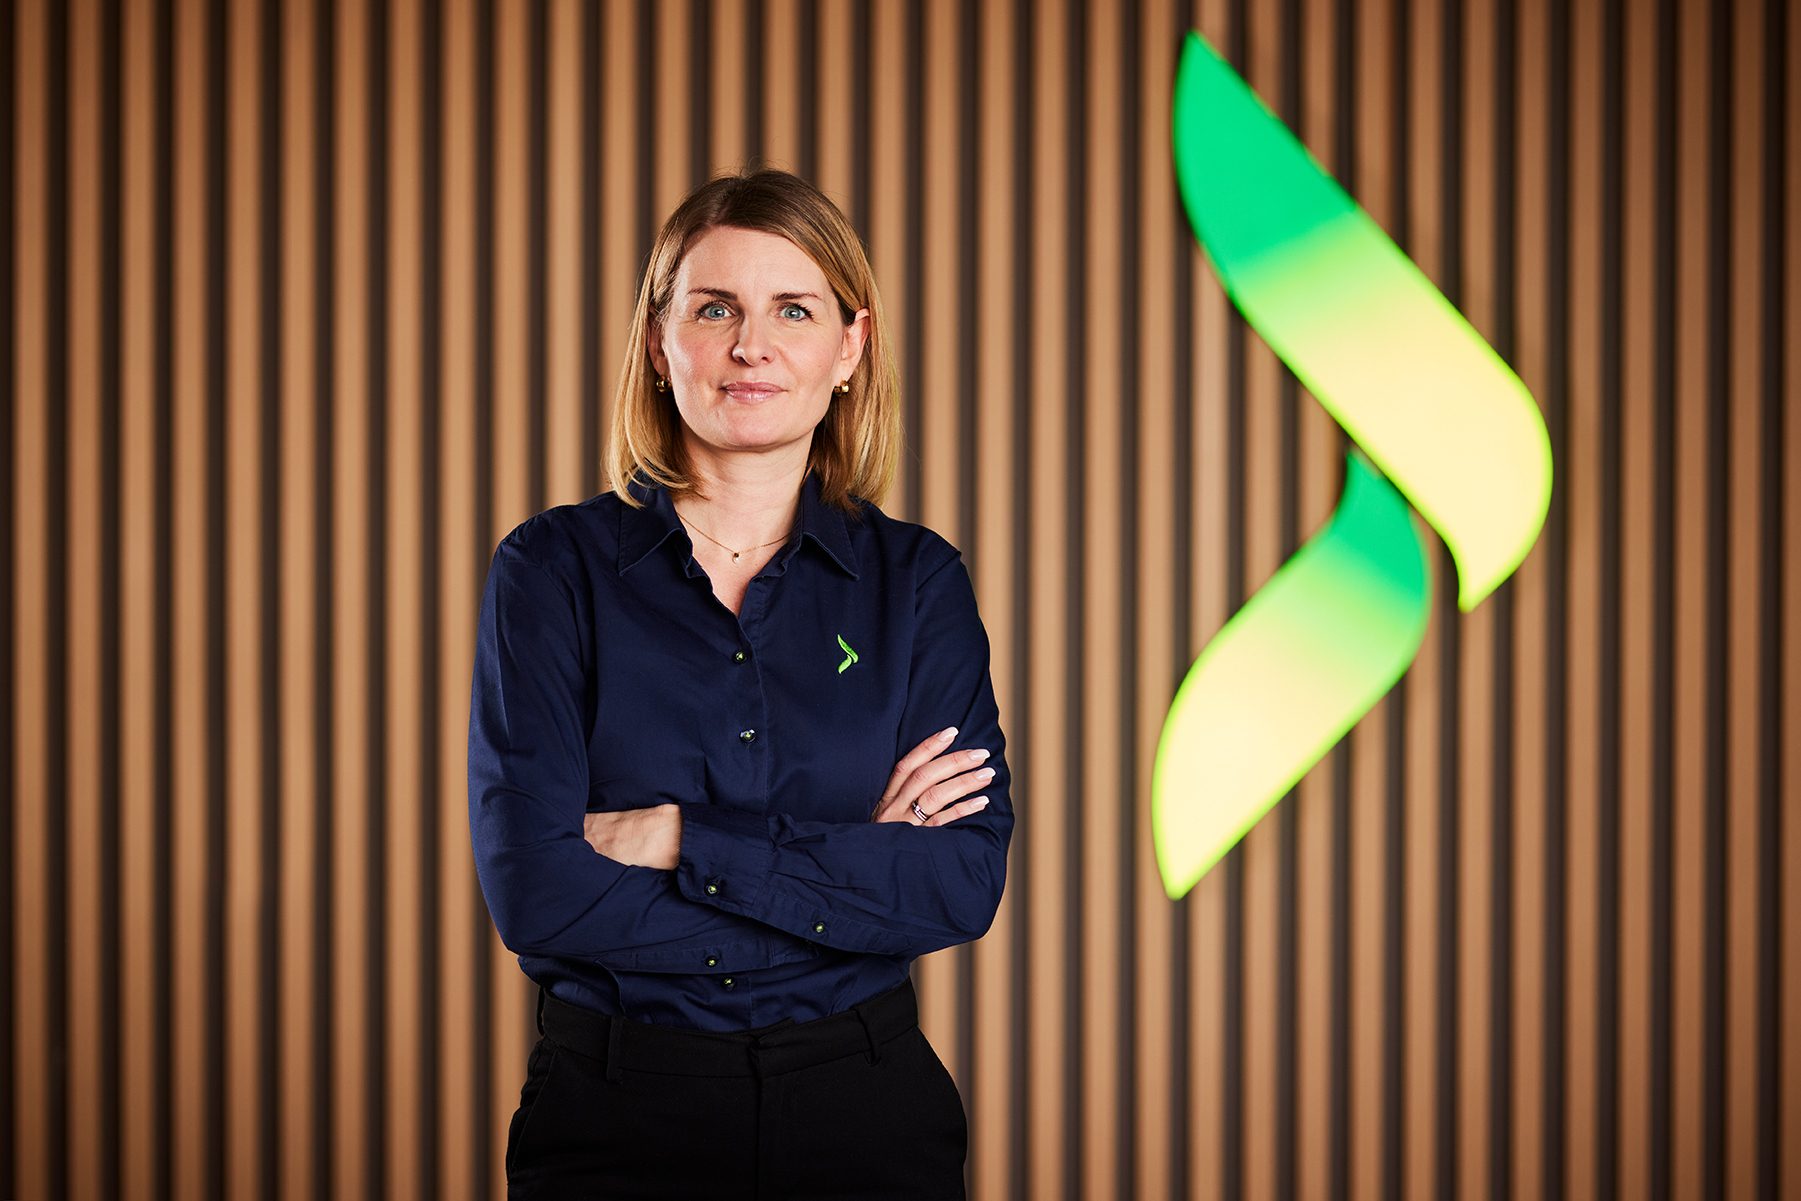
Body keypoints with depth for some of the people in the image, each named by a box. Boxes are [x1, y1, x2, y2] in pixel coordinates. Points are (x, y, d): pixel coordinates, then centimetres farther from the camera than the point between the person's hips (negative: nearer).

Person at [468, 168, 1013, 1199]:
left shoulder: (918, 581, 1)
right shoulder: (554, 571, -4)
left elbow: (966, 881, -10)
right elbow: (534, 890, -15)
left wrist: (681, 840, -16)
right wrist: (848, 872, -14)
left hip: (867, 1112, 2)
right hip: (614, 1116, -1)